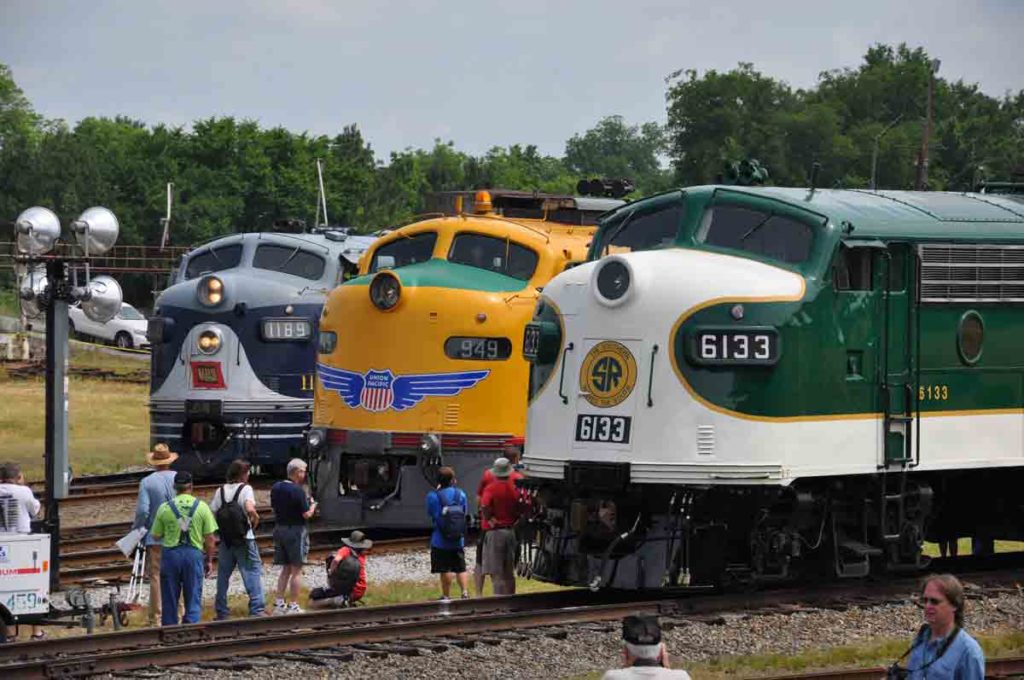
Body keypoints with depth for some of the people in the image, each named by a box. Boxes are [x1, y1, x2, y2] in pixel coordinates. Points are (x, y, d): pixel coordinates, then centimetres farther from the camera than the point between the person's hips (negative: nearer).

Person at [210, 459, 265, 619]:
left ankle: (221, 613, 16)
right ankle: (257, 609, -8)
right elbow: (250, 509, -25)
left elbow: (211, 514, 0)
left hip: (225, 540, 5)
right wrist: (256, 519, -6)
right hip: (244, 539, -5)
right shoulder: (245, 489, -9)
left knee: (223, 576, 12)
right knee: (253, 572, -1)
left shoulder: (220, 491, 4)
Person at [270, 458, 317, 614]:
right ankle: (293, 606, 1)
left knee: (285, 569, 15)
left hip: (279, 529, 7)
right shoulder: (298, 491, -18)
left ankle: (279, 604, 12)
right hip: (295, 531, -7)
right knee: (296, 570, 1)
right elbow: (306, 514, -17)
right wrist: (312, 505, 5)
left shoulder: (275, 488, 5)